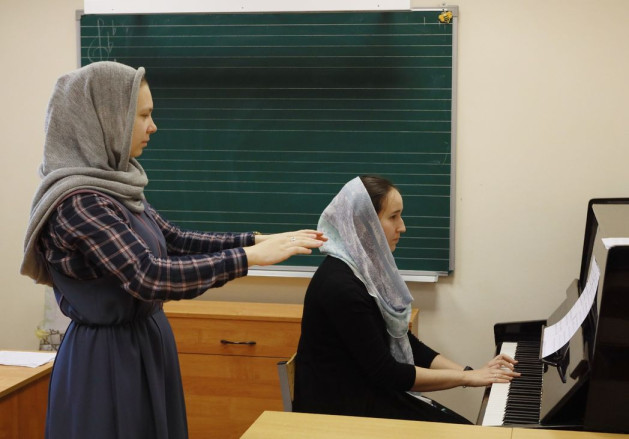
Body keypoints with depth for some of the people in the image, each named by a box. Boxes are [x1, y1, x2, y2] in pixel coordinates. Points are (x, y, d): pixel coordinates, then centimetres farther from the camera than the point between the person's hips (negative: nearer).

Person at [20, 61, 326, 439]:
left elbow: (173, 241, 12)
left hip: (144, 345, 9)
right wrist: (249, 257, -26)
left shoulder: (114, 184, 7)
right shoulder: (78, 201, -23)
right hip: (109, 358, -9)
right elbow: (147, 276, -29)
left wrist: (257, 239, 3)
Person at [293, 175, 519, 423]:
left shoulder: (369, 269, 6)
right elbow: (386, 373, -21)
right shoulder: (340, 286, -23)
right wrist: (466, 377, -14)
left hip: (372, 392, 8)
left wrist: (472, 372, 0)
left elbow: (406, 346, 10)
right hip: (341, 408, -8)